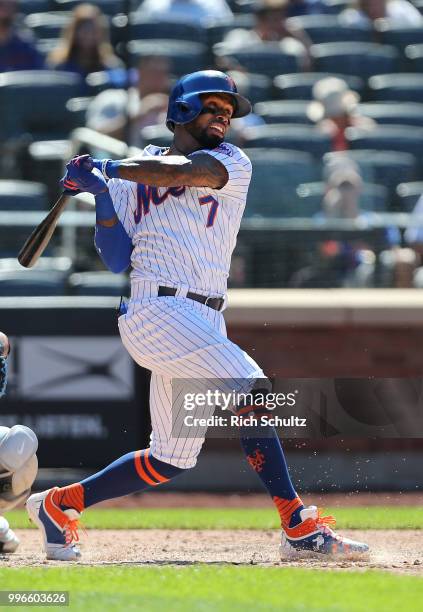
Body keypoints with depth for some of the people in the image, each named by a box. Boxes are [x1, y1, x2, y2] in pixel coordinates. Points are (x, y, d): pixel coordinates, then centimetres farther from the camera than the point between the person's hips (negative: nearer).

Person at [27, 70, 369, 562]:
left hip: (204, 323, 5)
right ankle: (300, 529, -21)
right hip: (157, 311, -5)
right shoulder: (135, 175, 10)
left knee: (170, 460, 9)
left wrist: (111, 170, -12)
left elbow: (185, 170, -11)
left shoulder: (232, 164, 11)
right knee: (251, 389, -21)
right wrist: (102, 197, -5)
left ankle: (59, 505, 24)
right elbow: (115, 259, 6)